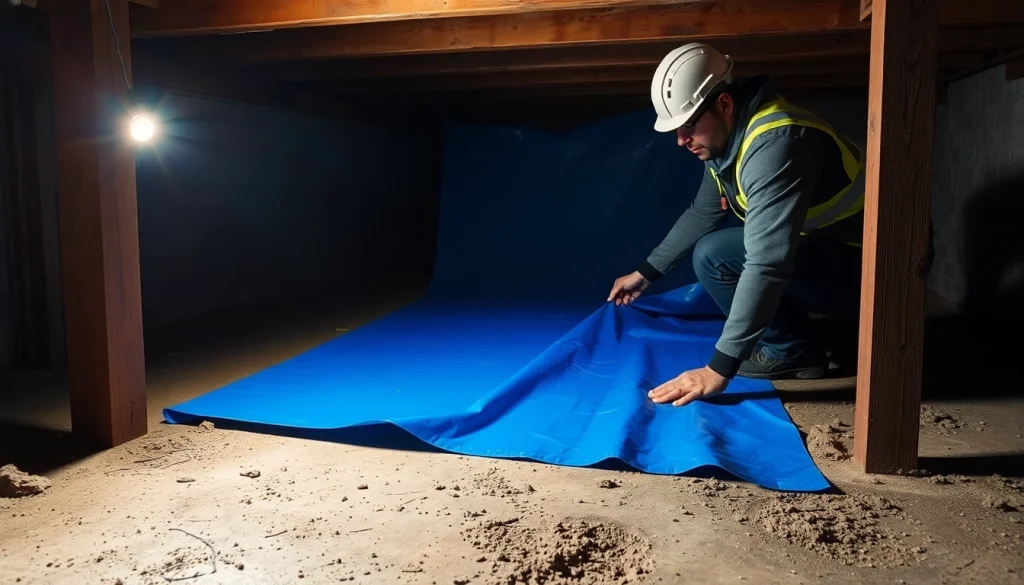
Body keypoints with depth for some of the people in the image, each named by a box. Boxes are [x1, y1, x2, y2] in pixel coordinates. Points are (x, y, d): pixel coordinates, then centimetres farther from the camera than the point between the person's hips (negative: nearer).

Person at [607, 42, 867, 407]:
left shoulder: (774, 143, -29)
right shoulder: (727, 138, 1)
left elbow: (767, 265, -36)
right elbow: (701, 214, 17)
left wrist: (719, 368, -36)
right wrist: (647, 272, 19)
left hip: (860, 268, -9)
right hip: (822, 251, 10)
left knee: (714, 256, -22)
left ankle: (792, 353, -4)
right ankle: (793, 339, 12)